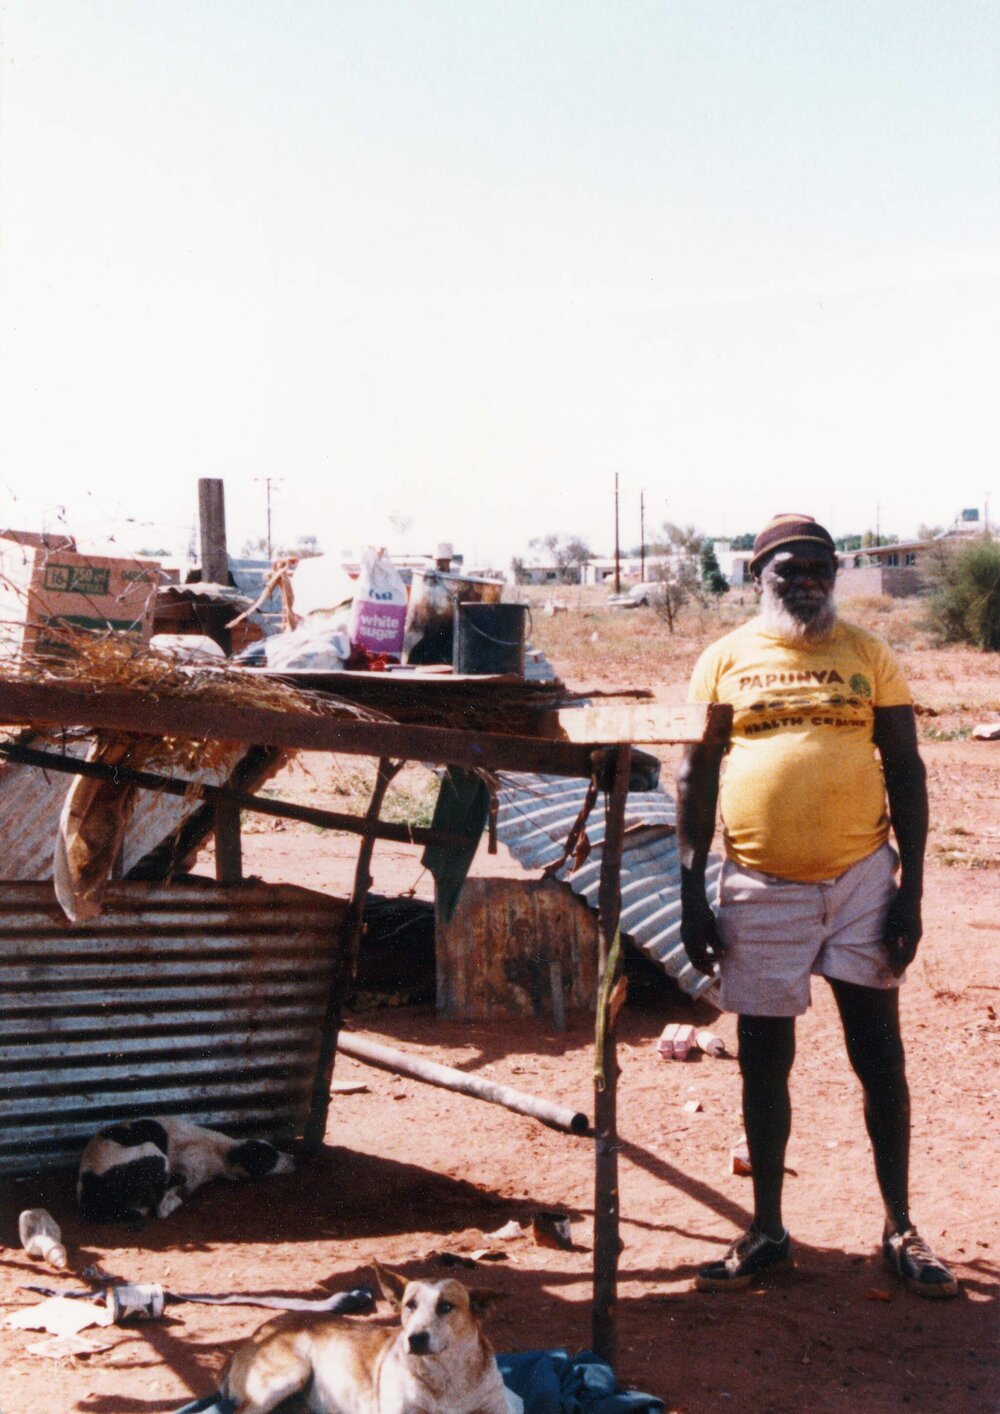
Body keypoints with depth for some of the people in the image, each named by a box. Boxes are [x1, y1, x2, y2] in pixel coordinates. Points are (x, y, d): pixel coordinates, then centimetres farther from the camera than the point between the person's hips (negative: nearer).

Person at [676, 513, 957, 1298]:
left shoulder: (869, 655, 3)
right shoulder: (725, 659, 4)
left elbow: (907, 773, 4)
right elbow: (696, 780, 5)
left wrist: (911, 892, -3)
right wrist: (692, 896, -1)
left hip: (861, 878, 0)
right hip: (760, 887, 0)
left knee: (880, 1055, 5)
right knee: (764, 1061, 9)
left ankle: (900, 1228, 19)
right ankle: (767, 1231, 22)